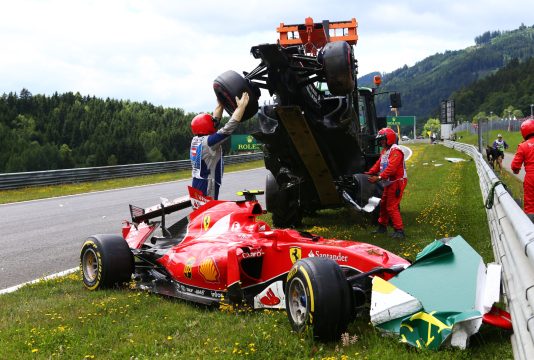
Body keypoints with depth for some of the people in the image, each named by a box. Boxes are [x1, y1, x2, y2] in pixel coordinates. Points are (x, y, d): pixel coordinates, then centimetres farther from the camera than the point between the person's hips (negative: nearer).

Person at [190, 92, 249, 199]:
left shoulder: (195, 140, 7)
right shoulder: (207, 142, -18)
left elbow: (214, 121, 18)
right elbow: (228, 129, -22)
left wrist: (220, 104, 22)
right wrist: (241, 106, -17)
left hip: (197, 187, 9)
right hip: (206, 190, -9)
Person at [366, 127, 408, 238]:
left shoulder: (395, 151, -18)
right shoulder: (384, 150, 16)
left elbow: (391, 168, -29)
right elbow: (379, 163, 12)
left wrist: (379, 177, -33)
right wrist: (370, 172, -3)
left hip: (397, 182, -11)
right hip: (389, 183, 11)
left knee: (392, 207, -13)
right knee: (383, 204, 20)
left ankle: (399, 230, -10)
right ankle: (382, 227, 33)